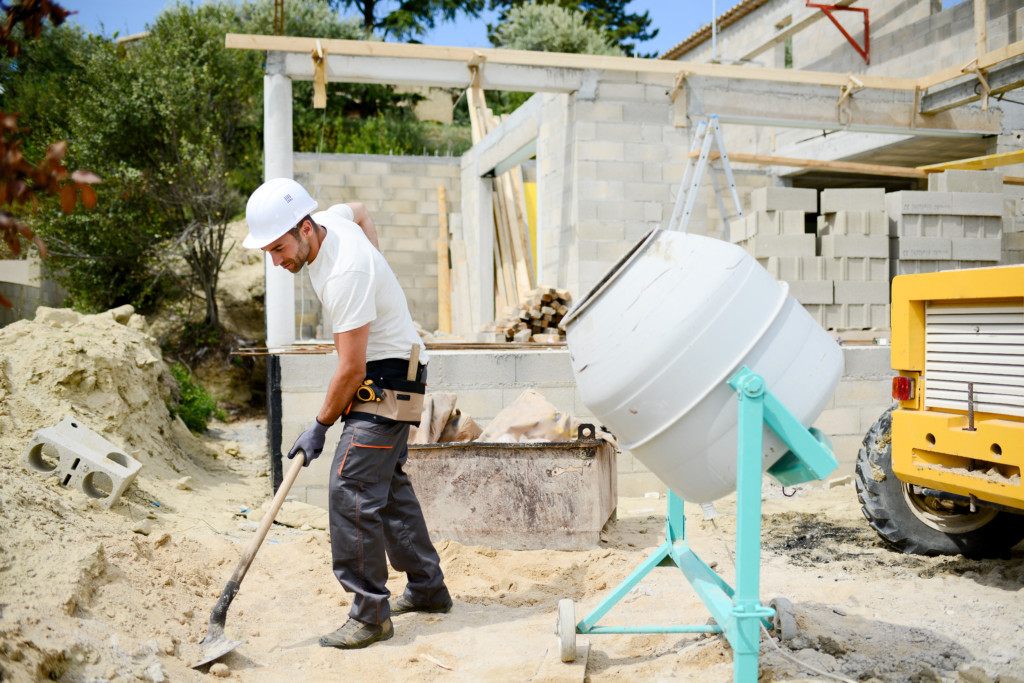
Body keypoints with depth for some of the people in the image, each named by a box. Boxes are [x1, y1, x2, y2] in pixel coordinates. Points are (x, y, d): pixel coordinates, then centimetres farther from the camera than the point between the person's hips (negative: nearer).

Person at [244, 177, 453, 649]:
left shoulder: (345, 274, -29)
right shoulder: (328, 220, -1)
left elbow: (351, 368, -25)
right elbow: (360, 211, 27)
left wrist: (320, 426, -13)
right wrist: (374, 268, 19)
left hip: (387, 380, -10)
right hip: (385, 375, 10)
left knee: (352, 492, -12)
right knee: (389, 483, 17)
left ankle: (371, 614, -1)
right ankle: (428, 588, 29)